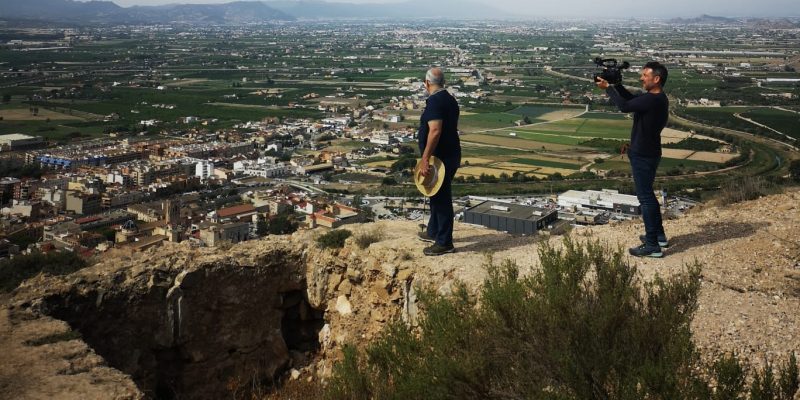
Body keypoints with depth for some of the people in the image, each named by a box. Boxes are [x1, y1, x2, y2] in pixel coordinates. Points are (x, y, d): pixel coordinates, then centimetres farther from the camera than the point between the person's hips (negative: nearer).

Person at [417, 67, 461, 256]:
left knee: (441, 198, -3)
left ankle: (444, 243, 4)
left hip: (440, 157, -10)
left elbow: (435, 131, -29)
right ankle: (434, 232, 37)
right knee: (438, 195, 22)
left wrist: (425, 158, -28)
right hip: (450, 154, 10)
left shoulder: (435, 101, -19)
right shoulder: (450, 99, 12)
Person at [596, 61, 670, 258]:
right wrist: (616, 84, 6)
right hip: (648, 153, 10)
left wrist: (608, 87, -11)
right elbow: (631, 99, 19)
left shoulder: (653, 100, -24)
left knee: (645, 197, -5)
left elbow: (624, 106, -23)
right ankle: (659, 235, 32)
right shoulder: (656, 98, 7)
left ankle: (653, 246, -1)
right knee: (647, 194, 22)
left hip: (643, 156, -10)